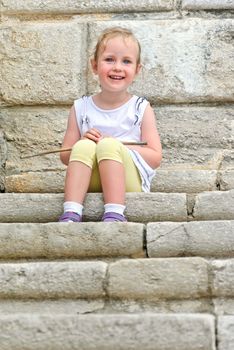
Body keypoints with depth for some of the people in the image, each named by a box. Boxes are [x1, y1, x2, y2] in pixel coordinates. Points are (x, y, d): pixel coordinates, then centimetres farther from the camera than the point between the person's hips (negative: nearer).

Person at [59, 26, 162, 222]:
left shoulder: (141, 108, 5)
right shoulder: (81, 108, 11)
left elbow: (155, 157, -1)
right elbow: (65, 156, 11)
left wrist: (116, 146, -12)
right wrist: (83, 143, -11)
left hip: (129, 183, -2)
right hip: (91, 183, 2)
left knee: (108, 145, -28)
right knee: (84, 146, -26)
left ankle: (115, 213, -39)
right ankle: (71, 212, -39)